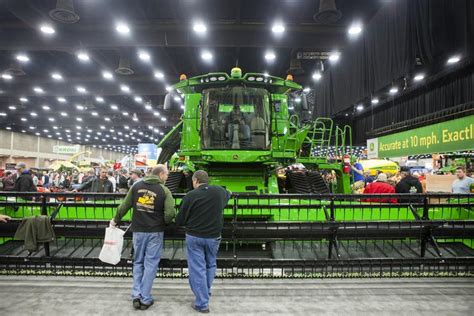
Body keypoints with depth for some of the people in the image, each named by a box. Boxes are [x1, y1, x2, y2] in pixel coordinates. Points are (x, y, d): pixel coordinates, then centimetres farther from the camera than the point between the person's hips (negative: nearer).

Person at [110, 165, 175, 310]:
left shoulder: (137, 185, 2)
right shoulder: (164, 190, -9)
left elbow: (124, 205, 8)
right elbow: (170, 213, -16)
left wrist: (115, 220, 23)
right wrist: (163, 222, 5)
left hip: (138, 230, 3)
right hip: (155, 232, -3)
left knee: (138, 262, 18)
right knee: (150, 264, 7)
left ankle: (136, 296, 16)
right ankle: (145, 299, 12)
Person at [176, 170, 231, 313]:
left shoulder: (190, 196, -14)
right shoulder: (219, 191, -4)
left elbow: (180, 220, -7)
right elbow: (228, 194, 21)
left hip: (194, 237, -3)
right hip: (213, 236, 3)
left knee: (197, 269, 7)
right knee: (210, 265, 22)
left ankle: (202, 303, 12)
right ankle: (206, 294, 35)